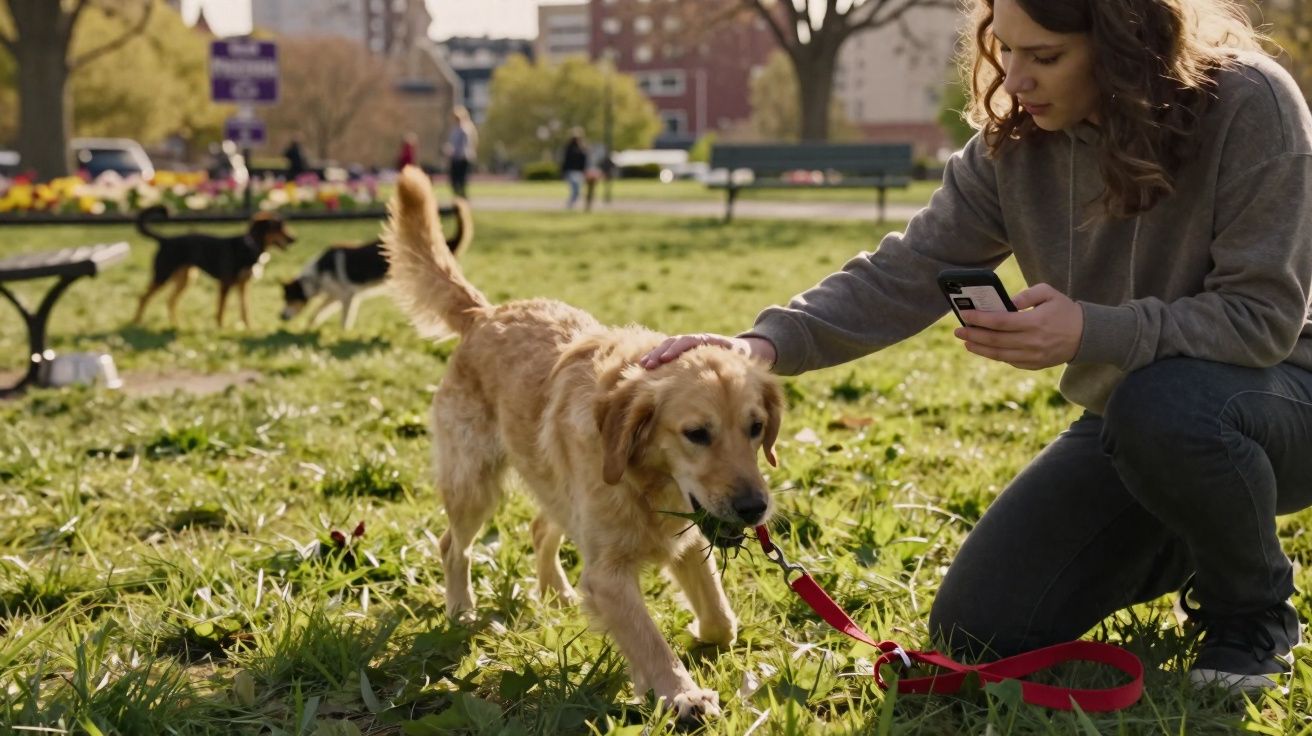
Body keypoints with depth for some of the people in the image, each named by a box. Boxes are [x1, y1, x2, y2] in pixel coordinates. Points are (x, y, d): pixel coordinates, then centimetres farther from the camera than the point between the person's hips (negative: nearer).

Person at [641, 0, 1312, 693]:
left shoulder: (1250, 106, -23)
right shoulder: (1015, 140, -10)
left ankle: (1256, 615, -8)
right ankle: (1193, 545, 21)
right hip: (1126, 421, 5)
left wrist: (1091, 331, -38)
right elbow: (905, 274, -13)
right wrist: (770, 342, -29)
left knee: (1165, 402, -41)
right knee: (972, 633, -3)